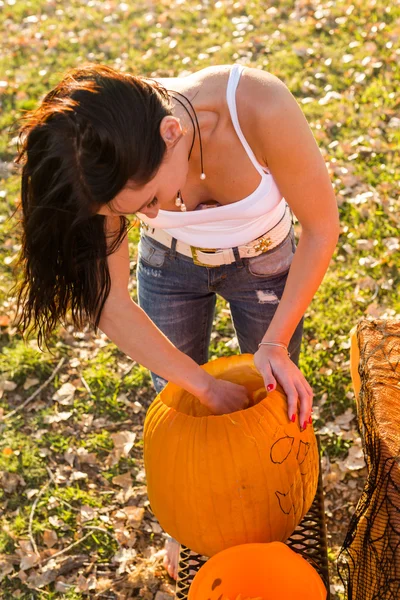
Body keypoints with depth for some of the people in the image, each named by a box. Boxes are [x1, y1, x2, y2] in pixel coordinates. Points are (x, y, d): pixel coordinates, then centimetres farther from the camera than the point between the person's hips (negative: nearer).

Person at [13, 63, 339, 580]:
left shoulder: (260, 109, -42)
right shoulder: (113, 160, -35)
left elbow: (321, 227, -24)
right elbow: (110, 304, -26)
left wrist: (276, 344, -26)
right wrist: (208, 387, -26)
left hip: (264, 260, -1)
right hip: (171, 263, 1)